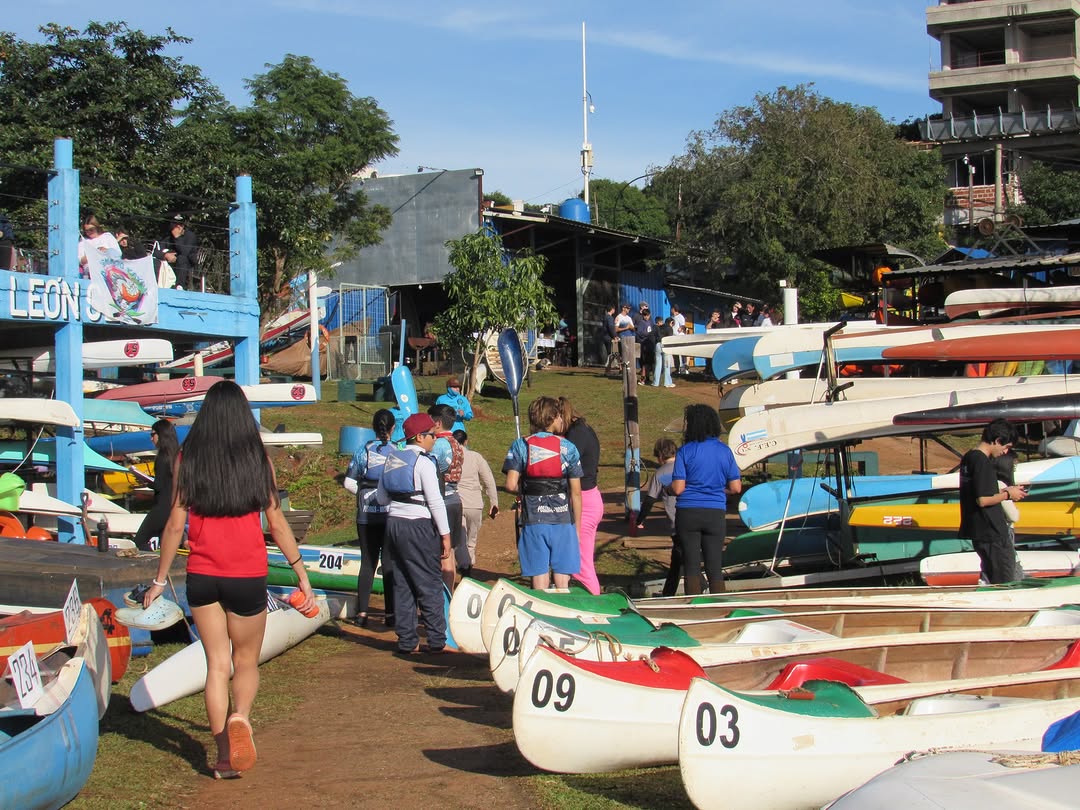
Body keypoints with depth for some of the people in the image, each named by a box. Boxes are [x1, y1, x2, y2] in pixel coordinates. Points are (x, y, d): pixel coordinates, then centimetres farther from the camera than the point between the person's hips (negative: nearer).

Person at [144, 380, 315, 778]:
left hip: (202, 576, 1)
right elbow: (278, 524, 0)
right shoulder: (258, 461, -2)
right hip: (248, 576, 0)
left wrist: (160, 580, 8)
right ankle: (240, 716, -14)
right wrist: (302, 574, 8)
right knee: (246, 662, 15)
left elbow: (175, 525, -1)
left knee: (217, 664, 10)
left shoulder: (188, 460, -2)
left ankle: (224, 756, 5)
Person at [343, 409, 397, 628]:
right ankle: (390, 613, 7)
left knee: (367, 562, 9)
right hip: (392, 514, -2)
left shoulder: (363, 450, -1)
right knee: (390, 563, 4)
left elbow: (349, 483, 1)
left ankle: (362, 612, 9)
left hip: (366, 514, 2)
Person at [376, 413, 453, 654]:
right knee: (430, 584, 0)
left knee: (402, 584, 10)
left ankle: (406, 641, 12)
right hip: (419, 526, -7)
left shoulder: (392, 459, 10)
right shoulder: (423, 462, -12)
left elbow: (381, 498, 15)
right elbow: (435, 501, -15)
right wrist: (445, 535, -11)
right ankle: (436, 641, 2)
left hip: (393, 523, 7)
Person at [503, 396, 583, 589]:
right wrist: (577, 526, 8)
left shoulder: (520, 446, 0)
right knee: (562, 581, 5)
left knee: (539, 577, 5)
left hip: (533, 520, 1)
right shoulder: (567, 447, -1)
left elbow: (511, 485, -9)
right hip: (563, 519, -1)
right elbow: (576, 492, -1)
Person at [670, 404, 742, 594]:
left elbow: (678, 488, -10)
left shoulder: (685, 451, -7)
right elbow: (735, 488, 2)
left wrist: (668, 487, 11)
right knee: (715, 567, 7)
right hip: (716, 514, 2)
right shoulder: (724, 451, 2)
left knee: (692, 566, 4)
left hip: (688, 513, -2)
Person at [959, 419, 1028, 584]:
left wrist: (1003, 491, 12)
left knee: (990, 579, 16)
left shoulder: (968, 457, 13)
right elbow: (983, 500, -23)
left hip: (978, 532, 10)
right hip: (991, 533, -10)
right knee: (1006, 584, -6)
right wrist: (1007, 494, -9)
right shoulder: (983, 462, -18)